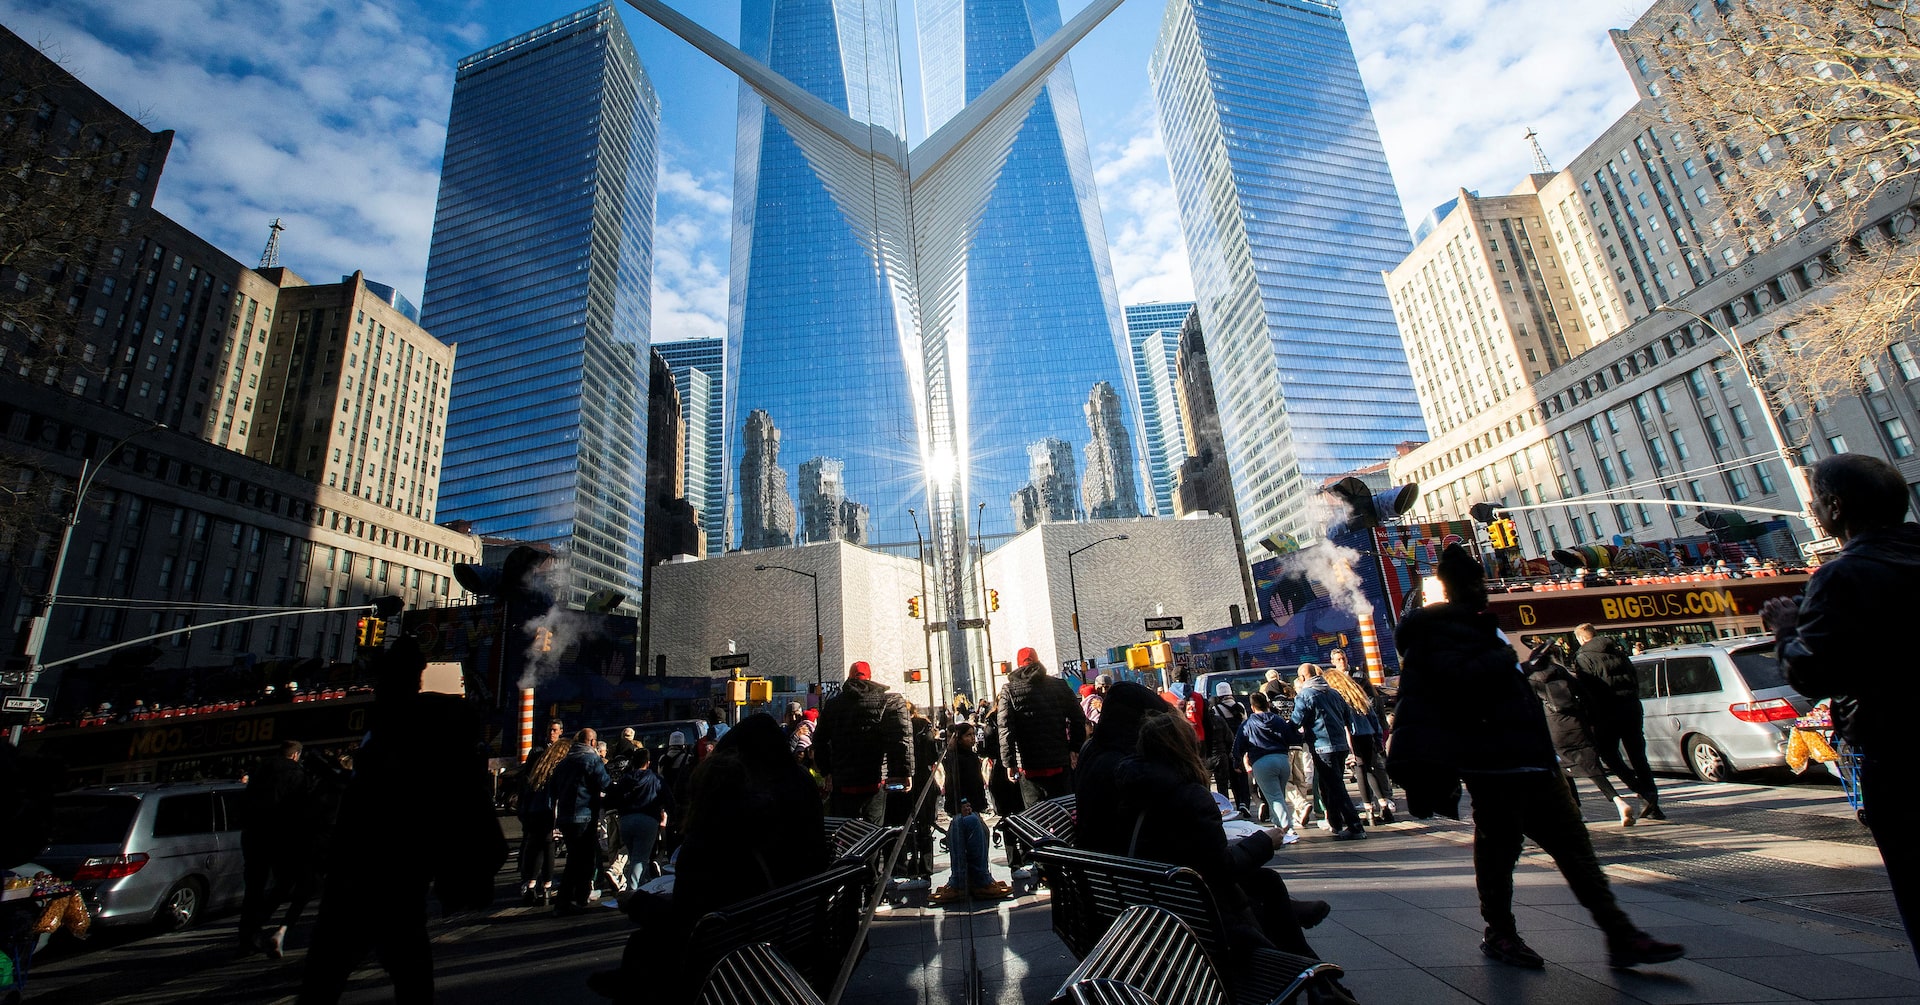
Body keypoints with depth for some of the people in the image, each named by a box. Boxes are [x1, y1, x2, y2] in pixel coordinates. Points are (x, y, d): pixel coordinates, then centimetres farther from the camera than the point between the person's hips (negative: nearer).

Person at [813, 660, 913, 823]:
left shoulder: (832, 705, 9)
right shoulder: (891, 701, -4)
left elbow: (819, 742, 15)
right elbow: (902, 738, -15)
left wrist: (827, 771, 23)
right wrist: (905, 772, -12)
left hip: (841, 785, 3)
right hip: (874, 784, -3)